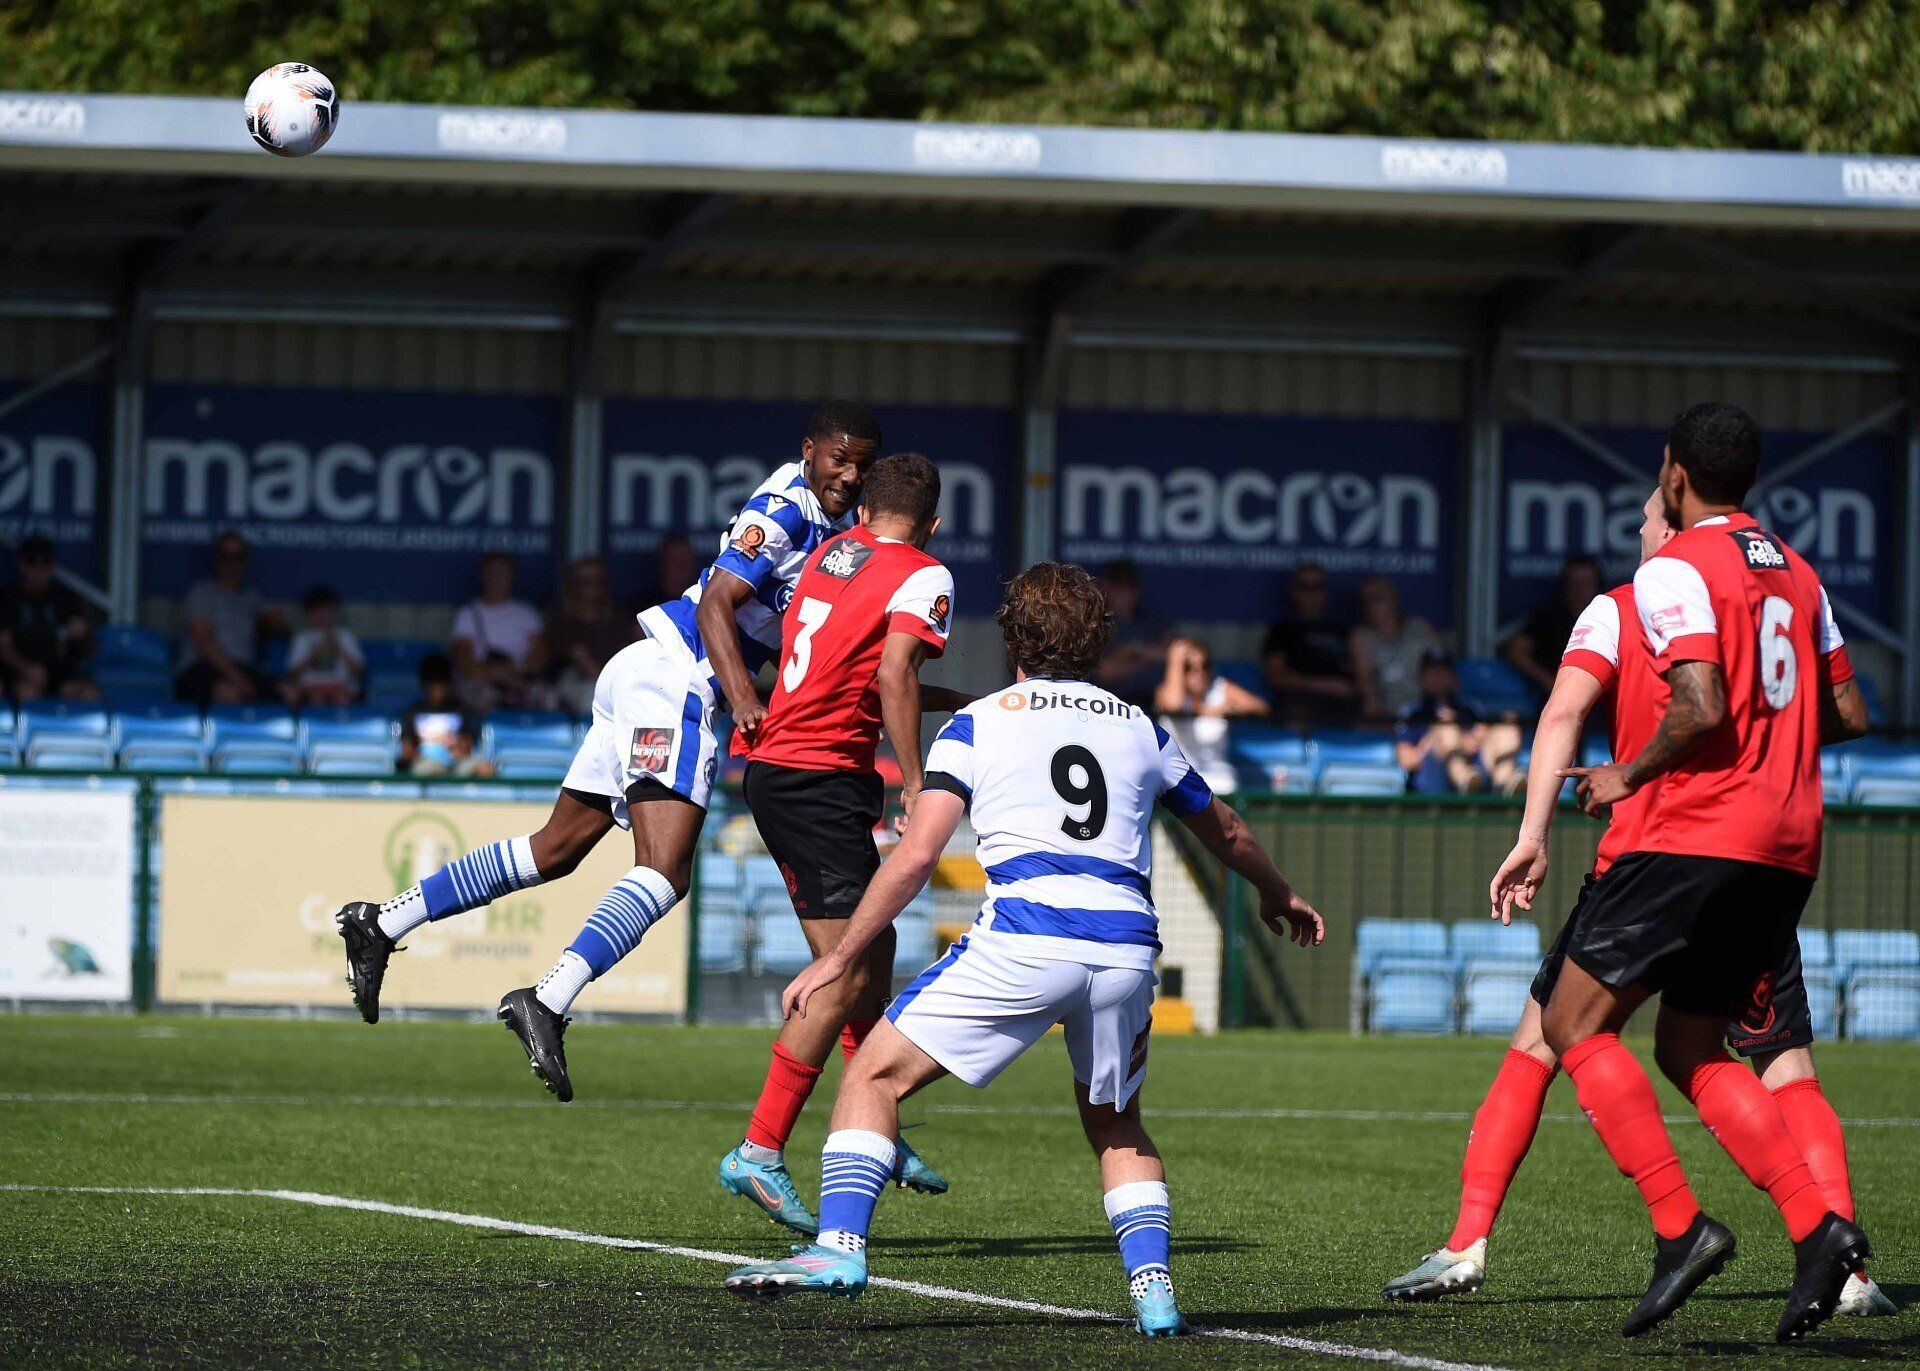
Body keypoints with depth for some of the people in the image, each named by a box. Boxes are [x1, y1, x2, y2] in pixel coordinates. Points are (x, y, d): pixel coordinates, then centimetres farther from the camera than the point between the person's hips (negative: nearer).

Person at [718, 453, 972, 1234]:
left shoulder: (828, 556, 16)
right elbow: (893, 676, -21)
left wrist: (954, 703, 38)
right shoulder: (924, 577, -6)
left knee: (873, 949, 18)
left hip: (773, 766, 9)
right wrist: (916, 789, -20)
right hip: (825, 780, -9)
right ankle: (760, 1152, -13)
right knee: (845, 978, -9)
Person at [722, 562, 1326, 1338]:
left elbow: (916, 854, 3)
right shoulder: (1142, 730, 24)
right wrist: (1279, 897, 58)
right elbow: (1226, 833, 38)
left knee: (876, 1075, 8)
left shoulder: (976, 724, 13)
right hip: (1127, 949, 4)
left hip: (1022, 941, -4)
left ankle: (839, 1247, -9)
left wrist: (838, 960, 8)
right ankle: (1153, 1285, 8)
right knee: (1115, 1124, 26)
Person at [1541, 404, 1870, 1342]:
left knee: (1574, 1023, -1)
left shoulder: (1675, 571, -7)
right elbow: (1849, 716, 18)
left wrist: (1627, 776, -5)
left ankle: (1680, 1227, -13)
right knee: (1690, 1053, 14)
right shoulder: (1796, 574, 16)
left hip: (1699, 834, -8)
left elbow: (1701, 709, -19)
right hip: (1787, 848, 8)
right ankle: (1816, 1228, -3)